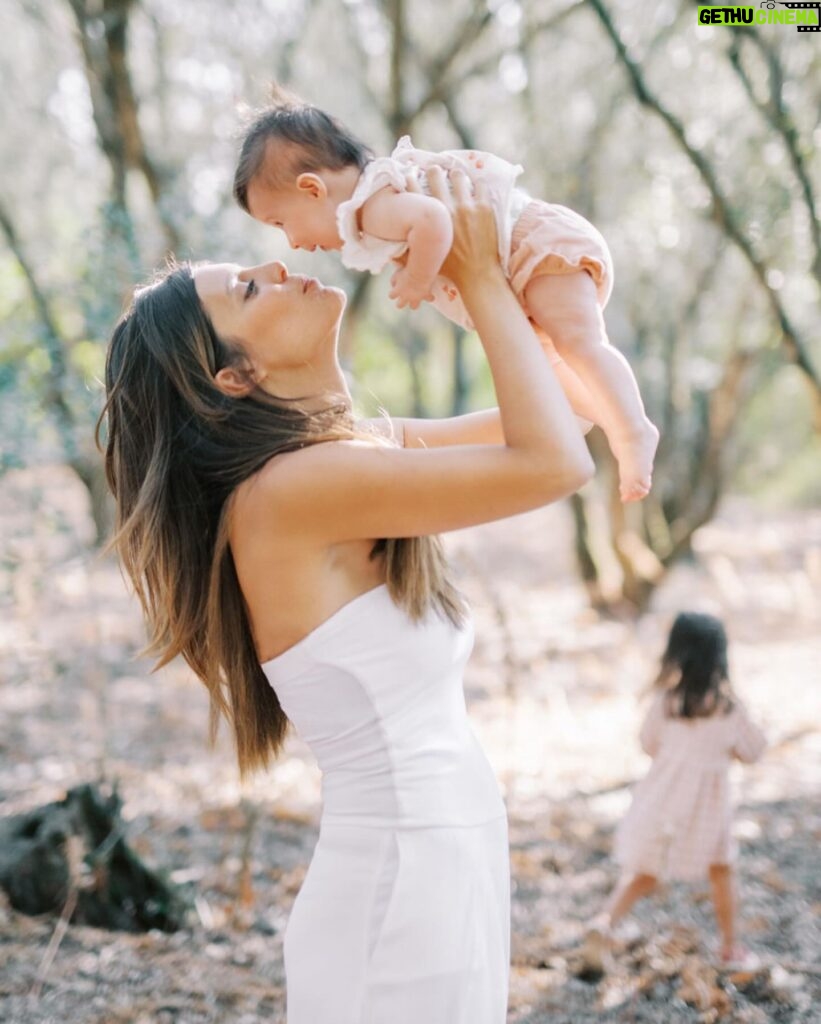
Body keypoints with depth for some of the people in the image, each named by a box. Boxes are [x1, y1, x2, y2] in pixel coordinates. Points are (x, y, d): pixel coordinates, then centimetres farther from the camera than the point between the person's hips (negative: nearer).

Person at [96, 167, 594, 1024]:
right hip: (401, 884, -8)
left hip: (442, 867, 8)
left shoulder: (363, 444, 5)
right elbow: (553, 463, -25)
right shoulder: (289, 489, -21)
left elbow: (554, 416, 15)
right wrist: (481, 281, -14)